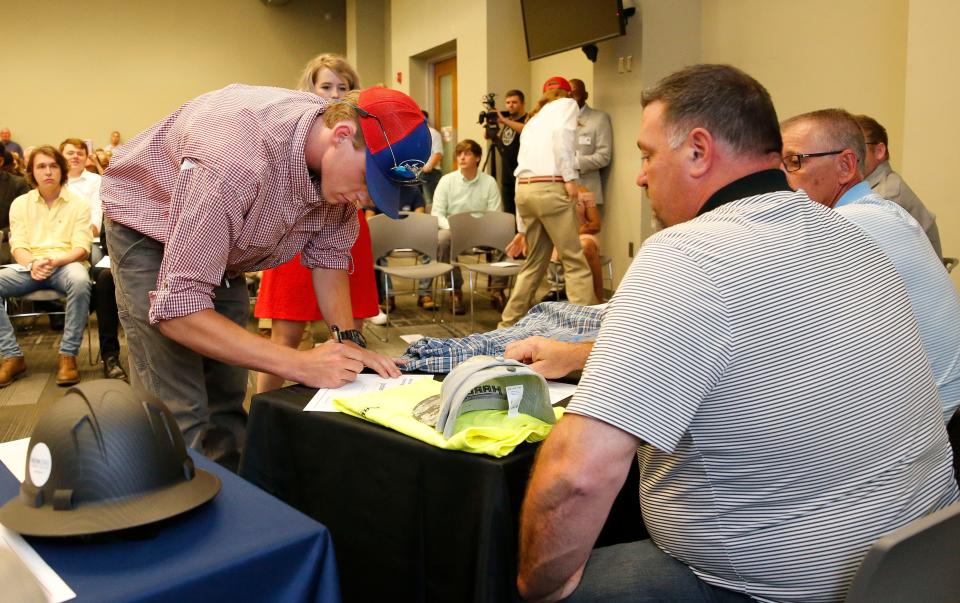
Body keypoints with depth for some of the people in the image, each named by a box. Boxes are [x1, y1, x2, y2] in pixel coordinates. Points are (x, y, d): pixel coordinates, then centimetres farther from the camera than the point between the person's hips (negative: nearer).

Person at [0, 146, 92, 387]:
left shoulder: (78, 204, 8)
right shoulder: (20, 203, 15)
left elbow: (81, 248, -1)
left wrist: (54, 261, -21)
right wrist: (33, 263, -16)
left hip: (66, 264, -3)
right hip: (30, 267, 3)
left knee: (80, 281, -39)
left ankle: (68, 356, -28)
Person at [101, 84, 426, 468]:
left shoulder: (340, 164, -19)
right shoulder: (231, 163, -42)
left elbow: (328, 256, -4)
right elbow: (176, 308, -40)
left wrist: (348, 340, -19)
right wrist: (298, 365, -42)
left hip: (224, 251, 6)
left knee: (228, 400, 7)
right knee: (180, 413, -14)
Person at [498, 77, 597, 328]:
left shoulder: (532, 121, 29)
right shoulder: (567, 104, 11)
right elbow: (561, 133, -14)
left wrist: (522, 228, 27)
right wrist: (569, 177, -14)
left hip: (525, 189, 7)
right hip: (551, 188, -7)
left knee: (535, 262, 18)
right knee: (575, 261, -1)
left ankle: (509, 323, 24)